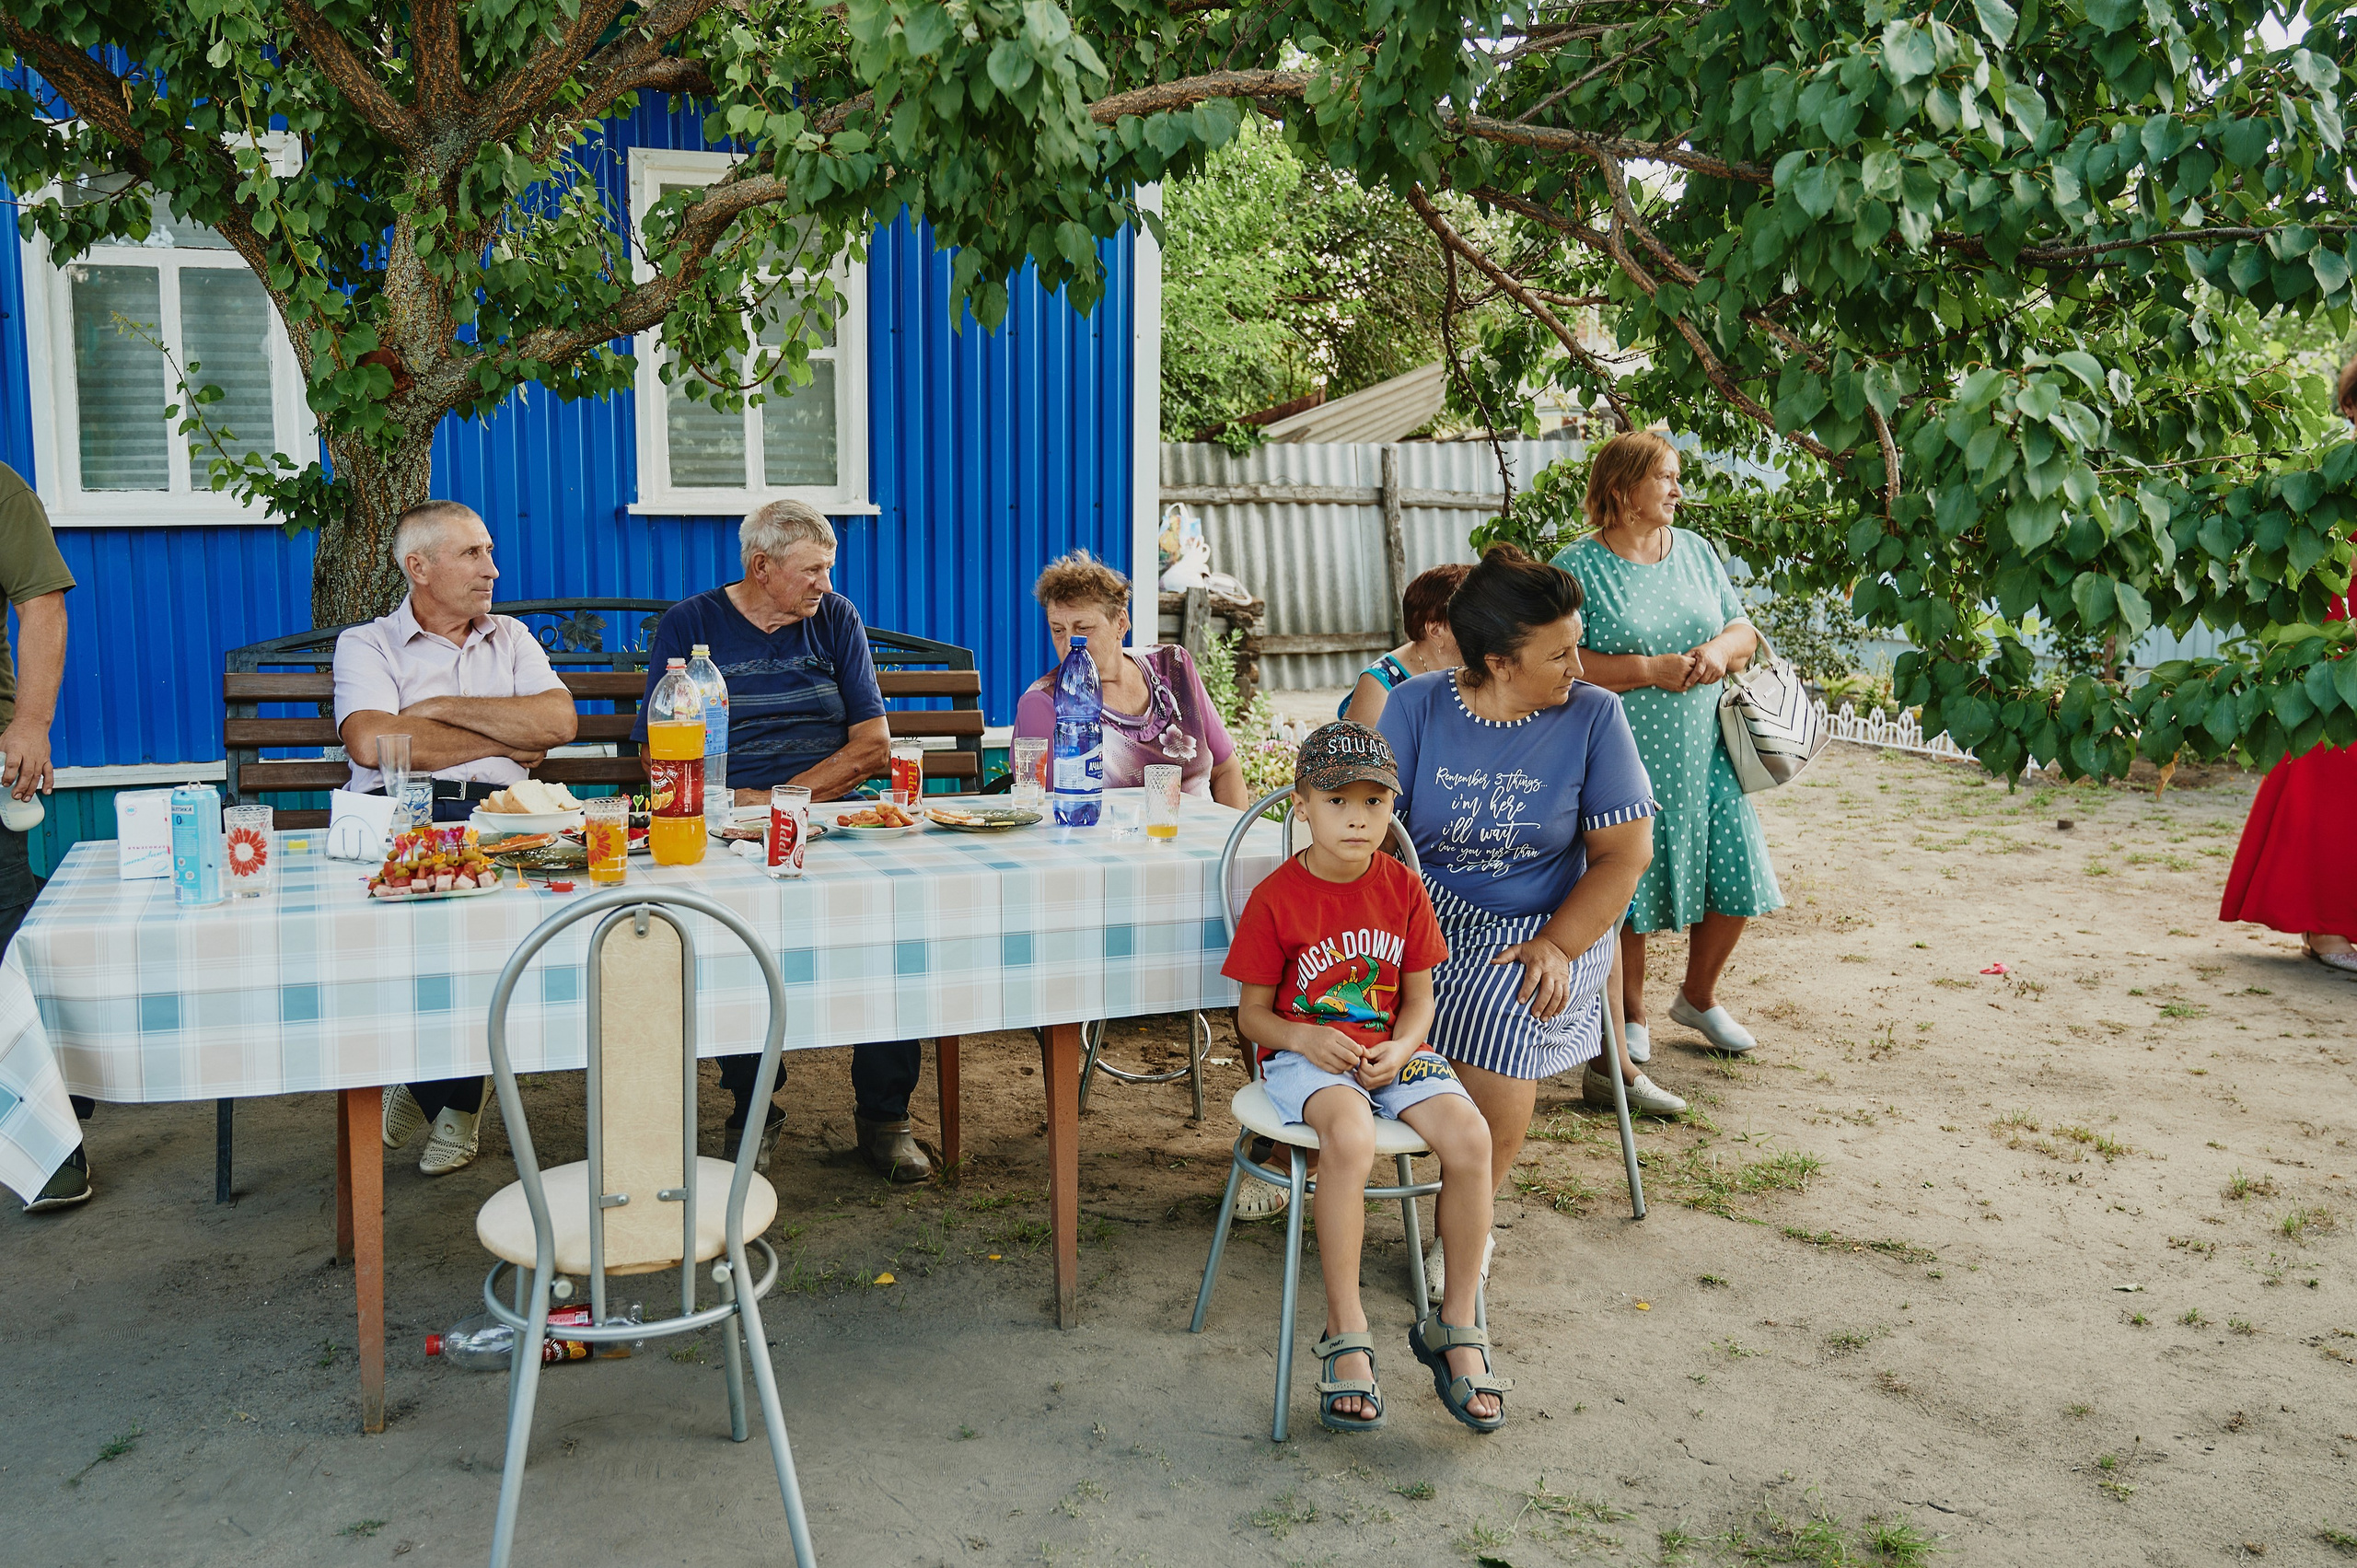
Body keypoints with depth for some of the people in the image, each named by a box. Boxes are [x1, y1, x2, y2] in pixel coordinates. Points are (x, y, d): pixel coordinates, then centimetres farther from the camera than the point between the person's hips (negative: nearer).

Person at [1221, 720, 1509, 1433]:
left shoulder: (1402, 887, 5)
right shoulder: (1276, 898, -4)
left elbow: (1419, 996, 10)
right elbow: (1253, 1013, 0)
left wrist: (1400, 1048, -11)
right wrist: (1306, 1038, -20)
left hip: (1392, 1050, 4)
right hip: (1307, 1056, -3)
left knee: (1469, 1135, -26)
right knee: (1350, 1135, -38)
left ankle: (1456, 1327, -9)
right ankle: (1346, 1334, -23)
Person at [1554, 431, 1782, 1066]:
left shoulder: (1696, 551, 10)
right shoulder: (1578, 567, -7)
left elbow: (1743, 629, 15)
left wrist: (1722, 649, -8)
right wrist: (1649, 670, -19)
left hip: (1704, 757, 5)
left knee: (1738, 881, 5)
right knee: (1626, 893, 4)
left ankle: (1698, 998, 29)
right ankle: (1631, 1017, 26)